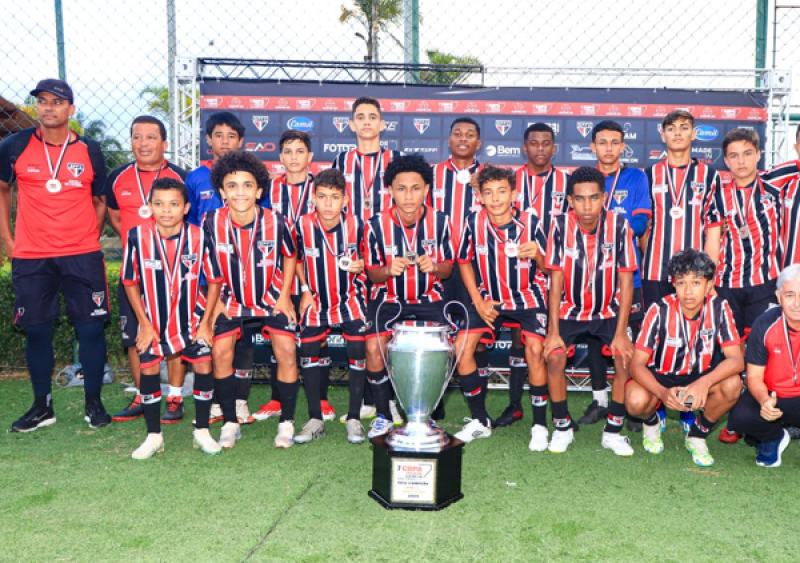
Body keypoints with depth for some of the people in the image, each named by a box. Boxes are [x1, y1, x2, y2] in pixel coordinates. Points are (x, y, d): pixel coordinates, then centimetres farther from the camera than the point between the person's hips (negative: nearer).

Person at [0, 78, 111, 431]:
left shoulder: (89, 151, 3)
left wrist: (88, 240, 4)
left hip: (83, 256, -1)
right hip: (30, 257, 1)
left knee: (91, 327, -1)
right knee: (36, 330, 7)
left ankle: (93, 403, 14)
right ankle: (42, 407, 20)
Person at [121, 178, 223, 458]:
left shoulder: (198, 237, -15)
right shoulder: (137, 236, -15)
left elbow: (215, 280, -4)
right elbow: (130, 281, -3)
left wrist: (206, 322, -7)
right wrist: (144, 324, -5)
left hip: (192, 317, 0)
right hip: (153, 320, 1)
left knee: (204, 365, -6)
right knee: (148, 368, 0)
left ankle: (202, 432, 13)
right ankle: (153, 436, 16)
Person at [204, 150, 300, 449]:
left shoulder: (276, 222, -18)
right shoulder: (211, 222, -16)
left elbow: (290, 256, 1)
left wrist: (285, 296, -4)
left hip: (272, 298, -1)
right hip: (232, 299, 1)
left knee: (286, 351, -12)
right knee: (220, 352, -11)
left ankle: (287, 422, 5)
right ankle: (230, 422, 7)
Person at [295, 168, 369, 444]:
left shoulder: (356, 225, -12)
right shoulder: (302, 225, -9)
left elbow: (366, 258, 3)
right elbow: (297, 259, 9)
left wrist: (359, 266, -19)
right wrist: (305, 290, 2)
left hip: (350, 298, -1)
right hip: (317, 299, 2)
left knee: (357, 350, -10)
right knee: (308, 348, -4)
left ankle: (354, 418, 4)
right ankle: (315, 419, 9)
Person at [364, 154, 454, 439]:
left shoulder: (439, 221, -4)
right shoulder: (377, 225, -7)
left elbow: (448, 268, 5)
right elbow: (372, 274, 1)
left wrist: (434, 267, -19)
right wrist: (388, 270, -22)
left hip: (428, 298, 1)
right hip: (388, 298, 0)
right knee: (374, 347, -24)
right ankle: (383, 415, 0)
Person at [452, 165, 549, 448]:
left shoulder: (530, 221, -13)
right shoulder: (474, 221, -9)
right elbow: (465, 262, 5)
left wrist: (537, 255, -29)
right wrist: (478, 300, -3)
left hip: (527, 298, -2)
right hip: (489, 299, 3)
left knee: (535, 349, -23)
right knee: (461, 346, -12)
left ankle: (540, 425, -4)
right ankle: (480, 421, 6)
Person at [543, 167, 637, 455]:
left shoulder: (619, 225, -13)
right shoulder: (561, 224, -12)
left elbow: (626, 282, -10)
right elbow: (556, 280, -10)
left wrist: (621, 332, -15)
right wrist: (553, 331, -14)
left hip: (609, 311, 0)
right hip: (570, 310, 0)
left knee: (625, 356, -20)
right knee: (554, 356, -21)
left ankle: (613, 430, 0)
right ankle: (563, 426, 1)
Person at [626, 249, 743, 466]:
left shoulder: (719, 308, -15)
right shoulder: (660, 310, -20)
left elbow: (736, 359, -21)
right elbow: (637, 364, -21)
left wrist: (705, 382, -42)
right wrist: (662, 393, -40)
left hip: (700, 379, 2)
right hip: (660, 379, -2)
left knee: (732, 384, -30)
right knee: (636, 400, -34)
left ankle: (698, 436, -1)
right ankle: (651, 423, 7)